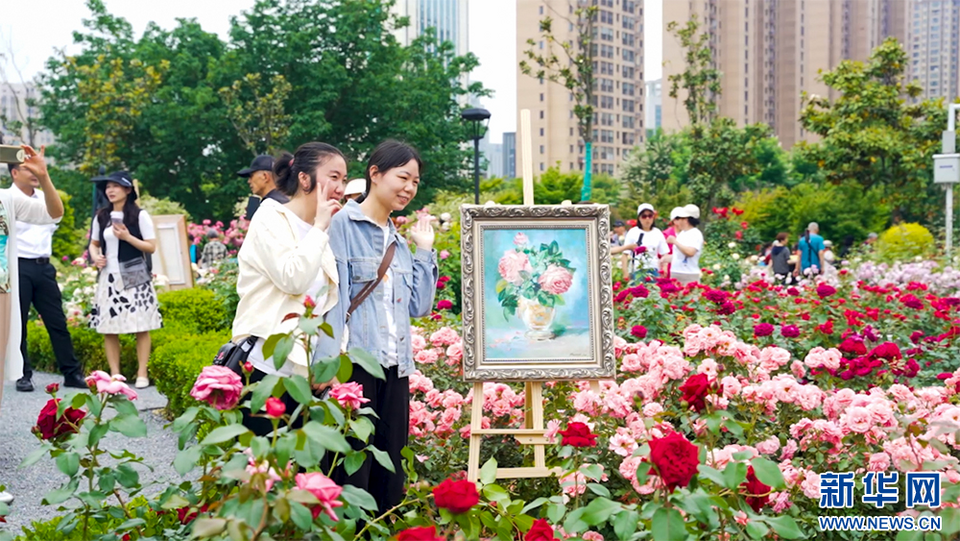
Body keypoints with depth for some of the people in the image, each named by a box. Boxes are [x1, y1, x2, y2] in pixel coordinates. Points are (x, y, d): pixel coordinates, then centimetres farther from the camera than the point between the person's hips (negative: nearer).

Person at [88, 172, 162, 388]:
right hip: (109, 278, 4)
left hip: (134, 277, -4)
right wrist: (96, 257, -1)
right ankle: (115, 374, 8)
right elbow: (94, 243, 20)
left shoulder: (140, 215, -2)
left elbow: (151, 247, -4)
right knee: (108, 328, 1)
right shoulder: (102, 216, 11)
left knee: (141, 328, -4)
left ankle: (142, 374, 2)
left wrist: (127, 237, -14)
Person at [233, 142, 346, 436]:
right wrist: (319, 227, -13)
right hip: (264, 369, -6)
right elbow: (292, 280, -21)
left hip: (304, 373, 7)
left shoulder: (320, 235, 13)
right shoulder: (270, 219, -6)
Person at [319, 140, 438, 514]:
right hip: (354, 361, -7)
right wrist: (332, 361, -19)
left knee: (390, 466, 11)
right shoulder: (344, 223, -4)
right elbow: (333, 294, -12)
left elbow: (419, 306, 15)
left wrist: (425, 251, 12)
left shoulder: (398, 240, 18)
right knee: (352, 468, -5)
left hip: (394, 366, 7)